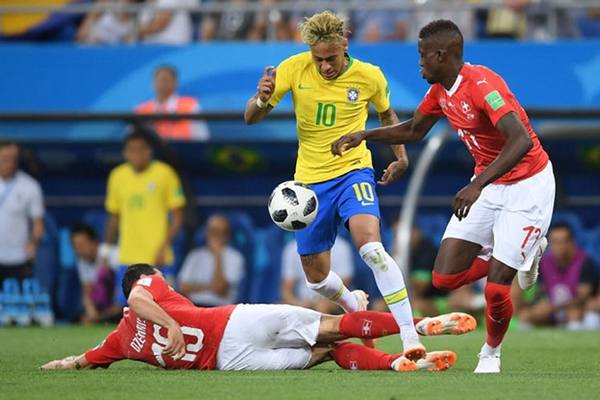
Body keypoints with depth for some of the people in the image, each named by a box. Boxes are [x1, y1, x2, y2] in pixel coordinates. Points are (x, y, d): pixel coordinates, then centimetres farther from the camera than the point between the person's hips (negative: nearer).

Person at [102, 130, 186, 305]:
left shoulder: (164, 174, -4)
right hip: (127, 259, 3)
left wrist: (164, 247, -12)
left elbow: (177, 216, -2)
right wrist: (106, 249, 9)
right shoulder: (117, 176, 7)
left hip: (157, 258, -3)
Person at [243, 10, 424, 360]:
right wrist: (262, 99, -29)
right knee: (317, 277, 9)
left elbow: (387, 114, 14)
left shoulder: (369, 76, -8)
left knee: (371, 246, -29)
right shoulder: (294, 69, -8)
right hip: (310, 180, 3)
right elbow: (251, 118, -6)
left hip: (353, 171, -3)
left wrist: (401, 157, 2)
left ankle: (410, 334, -30)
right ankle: (354, 304, 45)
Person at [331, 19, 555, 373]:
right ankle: (525, 251, 22)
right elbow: (414, 131, 21)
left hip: (527, 184, -8)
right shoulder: (440, 91, 1)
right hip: (488, 183, 8)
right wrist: (363, 135, 10)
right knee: (445, 278, -2)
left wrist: (478, 185, -45)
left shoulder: (481, 84, -26)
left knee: (495, 289, -12)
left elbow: (521, 141, -37)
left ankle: (491, 353, 20)